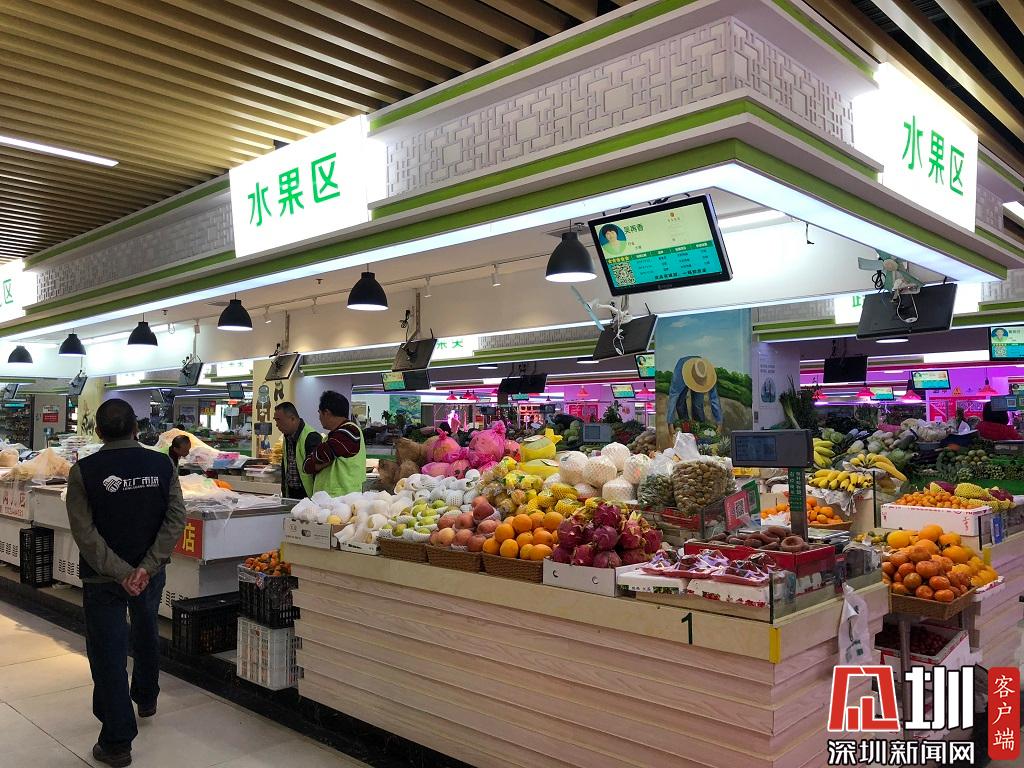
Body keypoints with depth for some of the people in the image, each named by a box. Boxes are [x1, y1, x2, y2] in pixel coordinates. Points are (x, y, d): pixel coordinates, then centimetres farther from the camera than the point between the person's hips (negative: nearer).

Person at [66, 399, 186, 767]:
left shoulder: (83, 471, -13)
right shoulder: (161, 464, -7)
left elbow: (84, 532, -17)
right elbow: (176, 518, -12)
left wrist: (120, 572, -15)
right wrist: (146, 567, -13)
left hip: (103, 580, -3)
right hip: (150, 573, 3)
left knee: (108, 654, 6)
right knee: (146, 634, 27)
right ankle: (146, 699, 48)